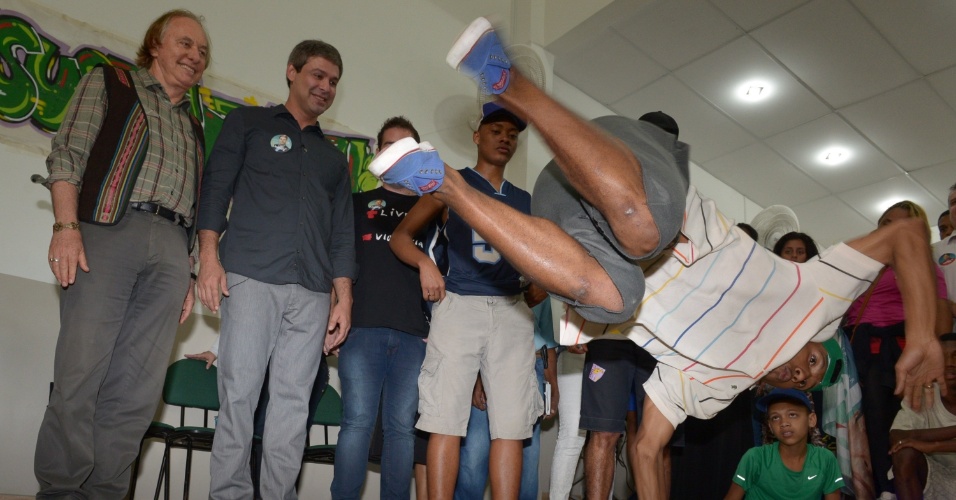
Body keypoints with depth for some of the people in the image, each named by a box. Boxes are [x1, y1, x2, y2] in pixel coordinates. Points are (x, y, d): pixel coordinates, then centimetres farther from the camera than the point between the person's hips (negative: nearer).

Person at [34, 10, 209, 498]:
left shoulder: (193, 127, 27)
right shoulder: (110, 82, 16)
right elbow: (68, 155, 3)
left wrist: (187, 275, 13)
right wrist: (67, 226, -11)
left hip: (171, 248, 4)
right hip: (111, 229, -4)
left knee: (138, 389, -2)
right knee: (80, 372, -9)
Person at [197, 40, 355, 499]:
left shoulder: (333, 159, 25)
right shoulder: (249, 122, 16)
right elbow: (216, 187, 6)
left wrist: (344, 297, 9)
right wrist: (210, 257, -7)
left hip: (313, 293, 3)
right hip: (251, 279, -3)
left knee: (292, 400, 1)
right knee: (239, 392, -5)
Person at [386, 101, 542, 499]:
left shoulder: (524, 201, 20)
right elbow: (400, 235, 8)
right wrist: (425, 264, -11)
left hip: (512, 311, 4)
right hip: (459, 305, -3)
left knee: (511, 423, 0)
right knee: (446, 418, -5)